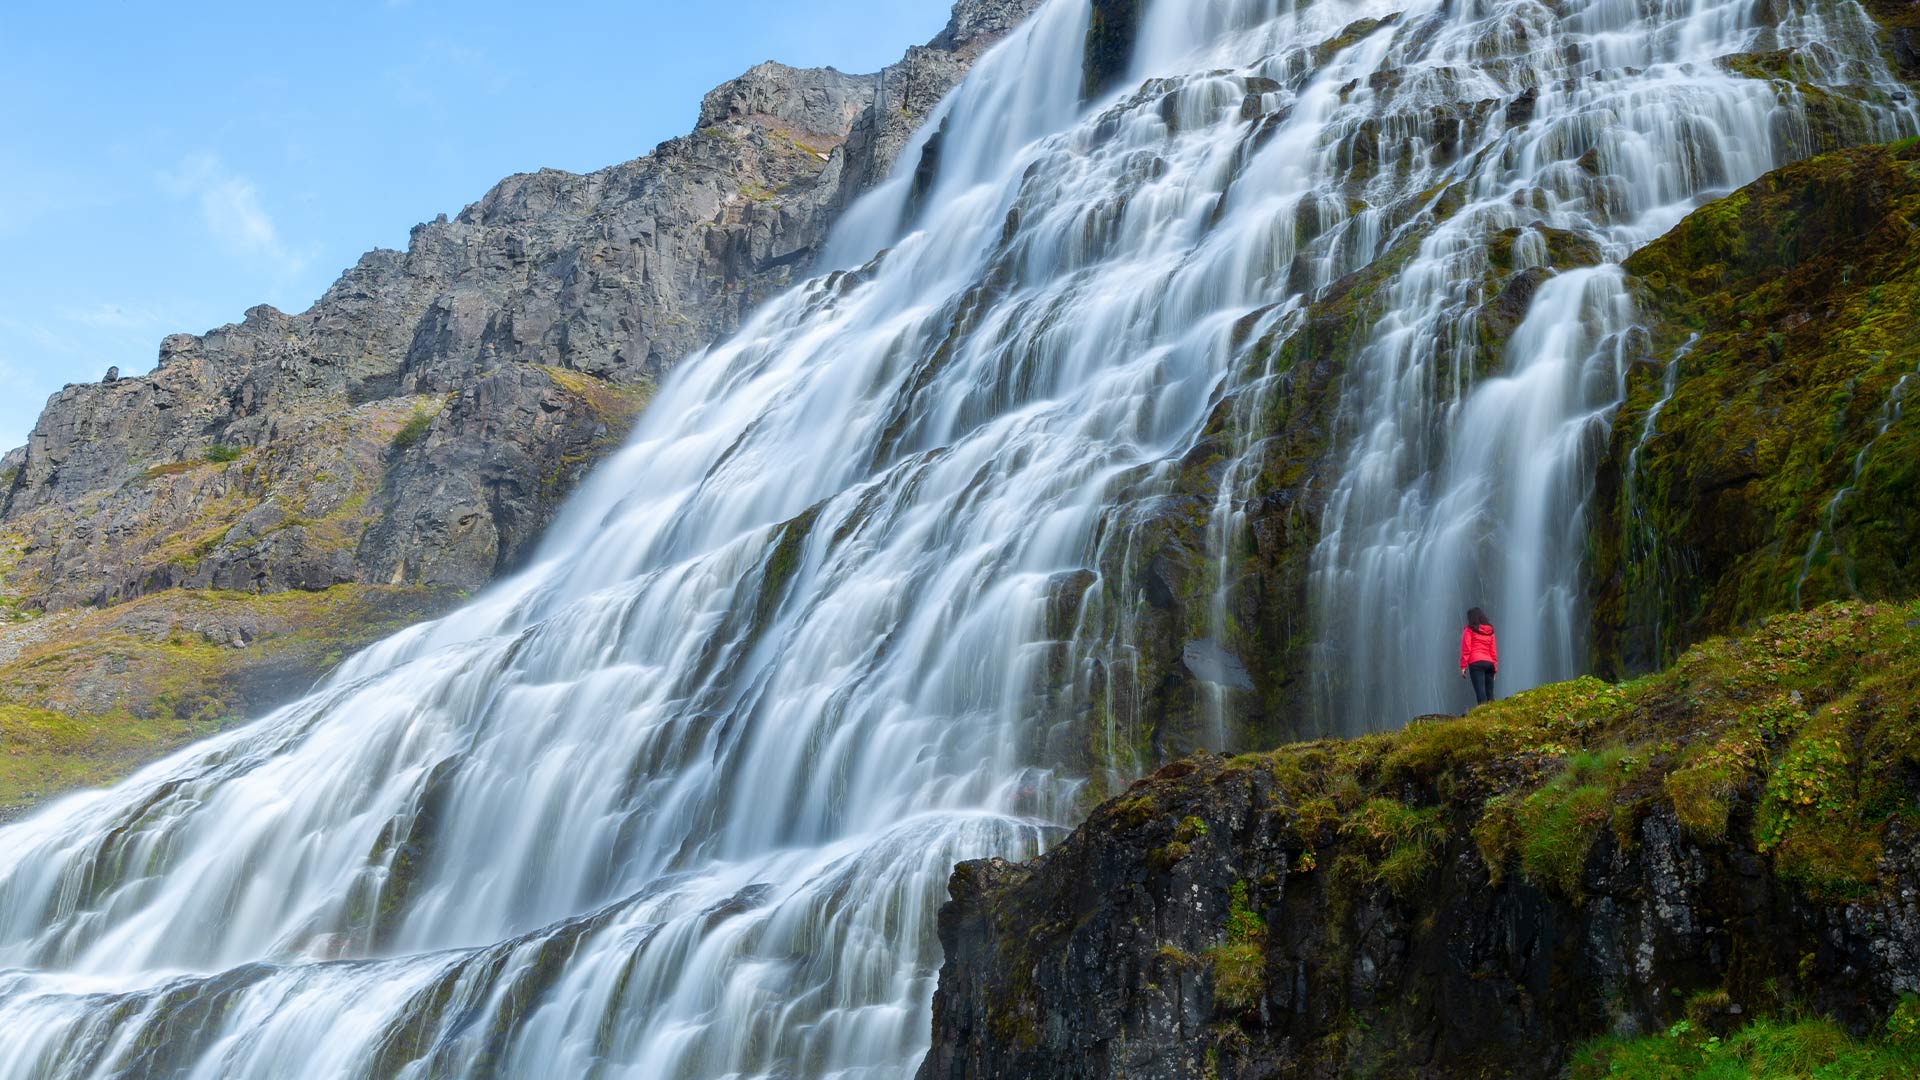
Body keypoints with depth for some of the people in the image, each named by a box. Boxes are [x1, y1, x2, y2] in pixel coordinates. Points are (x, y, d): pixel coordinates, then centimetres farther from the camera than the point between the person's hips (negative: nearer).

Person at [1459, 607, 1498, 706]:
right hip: (1489, 663, 5)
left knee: (1480, 691, -13)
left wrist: (1463, 666, -2)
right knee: (1489, 692, 5)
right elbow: (1493, 650, 16)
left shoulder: (1469, 630, 4)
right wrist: (1495, 667, 18)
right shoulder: (1490, 630, 17)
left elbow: (1466, 649, -2)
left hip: (1476, 663, -5)